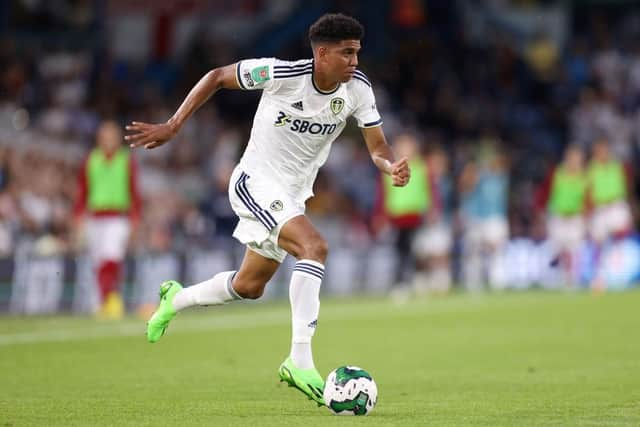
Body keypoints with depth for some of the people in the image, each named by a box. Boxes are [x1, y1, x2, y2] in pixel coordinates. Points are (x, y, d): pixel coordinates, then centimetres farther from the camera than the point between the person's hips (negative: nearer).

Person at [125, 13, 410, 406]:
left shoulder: (358, 88, -8)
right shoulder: (283, 74, -22)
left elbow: (378, 147, -4)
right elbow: (217, 77, -9)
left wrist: (393, 166, -29)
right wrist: (173, 126, -11)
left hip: (293, 195, 7)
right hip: (256, 183, -7)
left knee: (250, 286, 19)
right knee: (315, 247, -30)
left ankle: (176, 299, 48)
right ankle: (300, 360, -32)